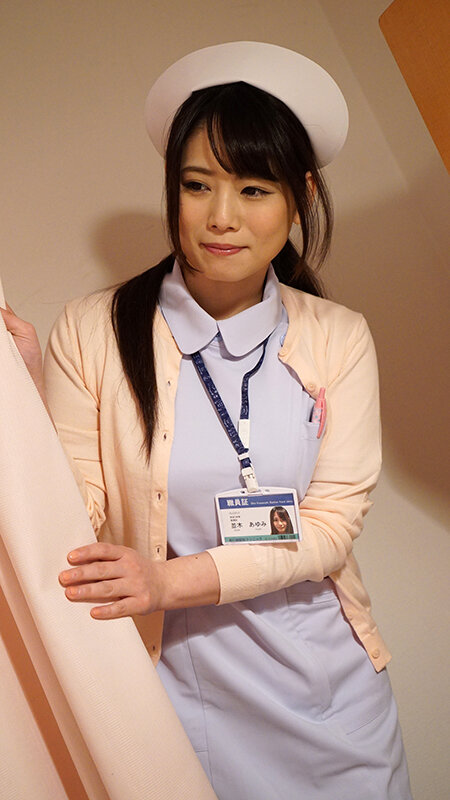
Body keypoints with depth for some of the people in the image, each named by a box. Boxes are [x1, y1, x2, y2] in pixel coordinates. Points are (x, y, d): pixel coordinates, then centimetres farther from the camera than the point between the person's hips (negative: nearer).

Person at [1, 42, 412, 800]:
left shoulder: (338, 337, -4)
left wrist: (177, 579, -22)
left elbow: (332, 523, -9)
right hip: (179, 684, -2)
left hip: (330, 681, 3)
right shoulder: (94, 332, -10)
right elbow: (74, 518, -10)